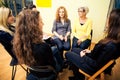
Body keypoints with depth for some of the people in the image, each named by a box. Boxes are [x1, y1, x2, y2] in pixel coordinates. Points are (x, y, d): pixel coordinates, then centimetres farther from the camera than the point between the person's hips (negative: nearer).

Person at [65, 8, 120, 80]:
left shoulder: (111, 45, -35)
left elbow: (96, 65, -26)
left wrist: (83, 56, -12)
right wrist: (91, 52, 8)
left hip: (93, 67, -9)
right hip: (94, 58, 9)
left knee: (68, 54, 6)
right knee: (73, 50, 21)